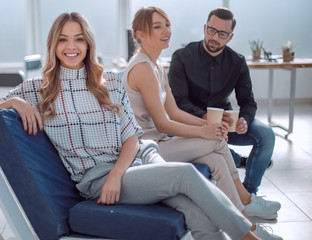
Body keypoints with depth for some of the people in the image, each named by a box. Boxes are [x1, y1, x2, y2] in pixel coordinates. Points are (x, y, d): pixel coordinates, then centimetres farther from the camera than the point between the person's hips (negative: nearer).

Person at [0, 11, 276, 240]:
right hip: (95, 179, -3)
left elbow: (132, 138, 7)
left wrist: (116, 175, -11)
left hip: (134, 159, 4)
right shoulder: (37, 89, 6)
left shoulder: (112, 83, 11)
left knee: (194, 207, -27)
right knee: (187, 173, -26)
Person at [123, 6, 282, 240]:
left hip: (158, 141, 9)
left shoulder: (158, 68, 14)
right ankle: (245, 200, 9)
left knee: (217, 161, -5)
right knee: (218, 141, -9)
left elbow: (174, 112, 14)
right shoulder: (142, 68, -18)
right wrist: (202, 131, -10)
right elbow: (162, 124, -19)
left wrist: (207, 123, 0)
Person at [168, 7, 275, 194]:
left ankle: (248, 193, -5)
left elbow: (248, 101, 1)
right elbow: (178, 101, -17)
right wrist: (204, 117, -37)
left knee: (266, 135, -20)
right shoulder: (182, 57, -10)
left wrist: (244, 120, -24)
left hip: (224, 118, 3)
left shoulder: (237, 62, 1)